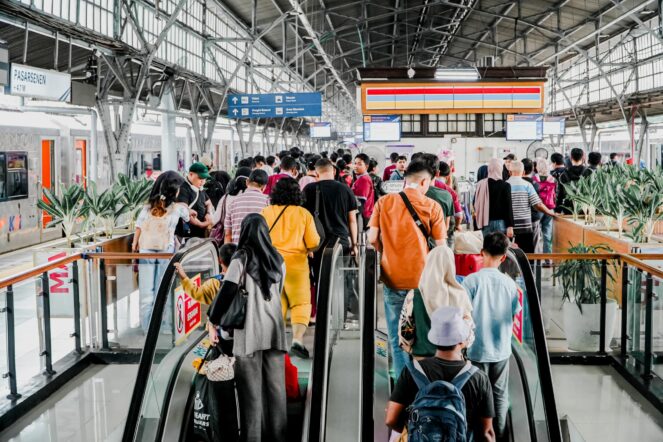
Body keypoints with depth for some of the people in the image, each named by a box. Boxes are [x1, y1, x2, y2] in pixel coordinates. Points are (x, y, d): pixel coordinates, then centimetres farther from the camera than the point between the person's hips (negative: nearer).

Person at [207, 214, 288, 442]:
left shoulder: (242, 256, -5)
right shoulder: (278, 259, 10)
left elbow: (226, 291, -13)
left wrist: (214, 323, -7)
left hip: (250, 331, -4)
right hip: (275, 330, 4)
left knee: (251, 389, 2)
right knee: (276, 387, 9)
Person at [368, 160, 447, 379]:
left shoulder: (384, 202, 0)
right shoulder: (432, 206, -3)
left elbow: (372, 238, -1)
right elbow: (441, 247, -2)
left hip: (393, 277, 1)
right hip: (422, 279, -1)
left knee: (397, 337, 11)